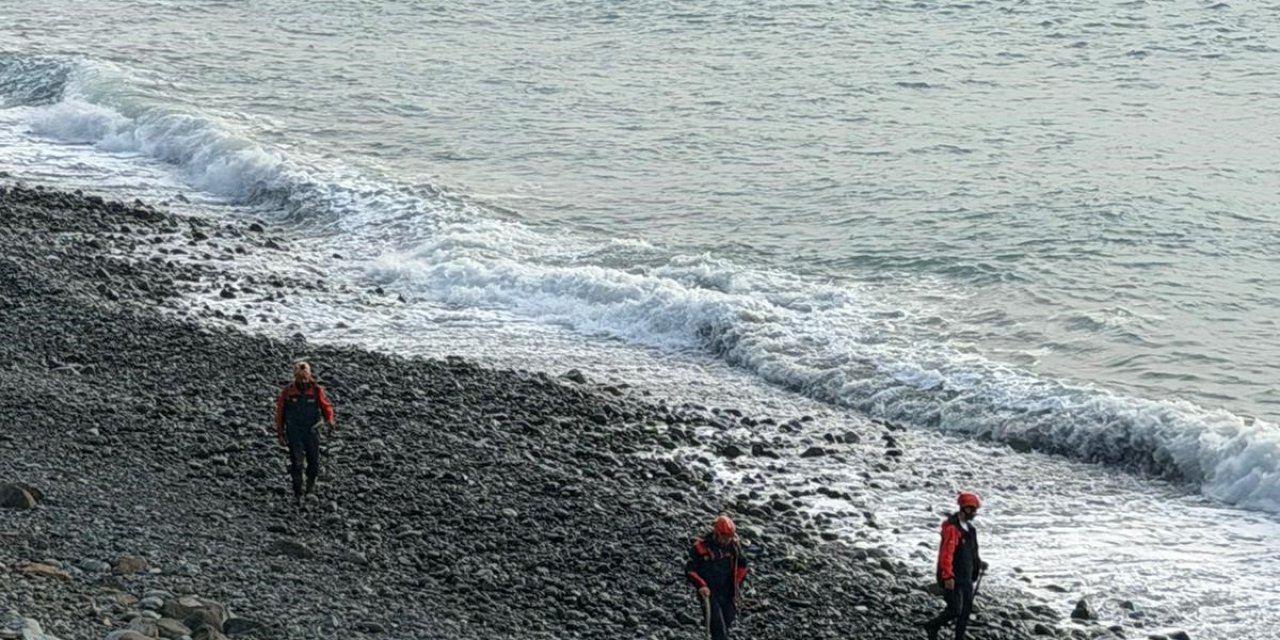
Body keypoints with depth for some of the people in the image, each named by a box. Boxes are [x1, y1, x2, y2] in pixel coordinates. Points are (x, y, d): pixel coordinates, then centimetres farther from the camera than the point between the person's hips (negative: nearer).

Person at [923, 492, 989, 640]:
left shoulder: (969, 528, 12)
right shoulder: (952, 528, -18)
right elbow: (946, 553, -24)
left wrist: (978, 564, 10)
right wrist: (948, 576, -27)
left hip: (966, 577, 9)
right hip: (952, 578, -9)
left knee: (966, 609, 8)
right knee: (955, 610, -9)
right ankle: (932, 627, 13)